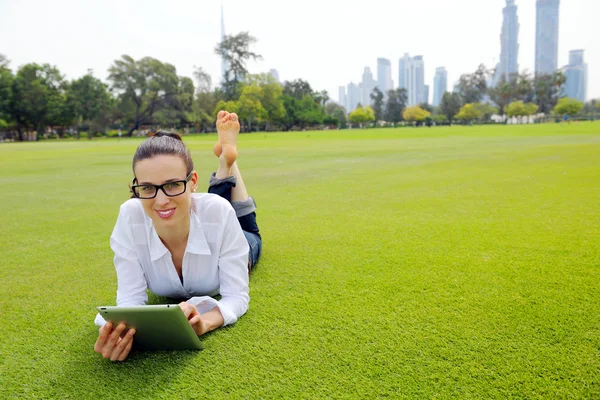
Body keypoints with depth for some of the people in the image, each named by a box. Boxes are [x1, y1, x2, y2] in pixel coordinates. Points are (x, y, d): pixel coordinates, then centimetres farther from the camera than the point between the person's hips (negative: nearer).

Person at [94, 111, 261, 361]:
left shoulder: (217, 210, -47)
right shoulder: (130, 217, -42)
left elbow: (237, 296, -40)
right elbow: (131, 298, -36)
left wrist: (205, 322, -61)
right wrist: (118, 330, -59)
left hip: (231, 250, 0)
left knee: (249, 234, 34)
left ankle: (227, 158, 37)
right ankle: (224, 163, 42)